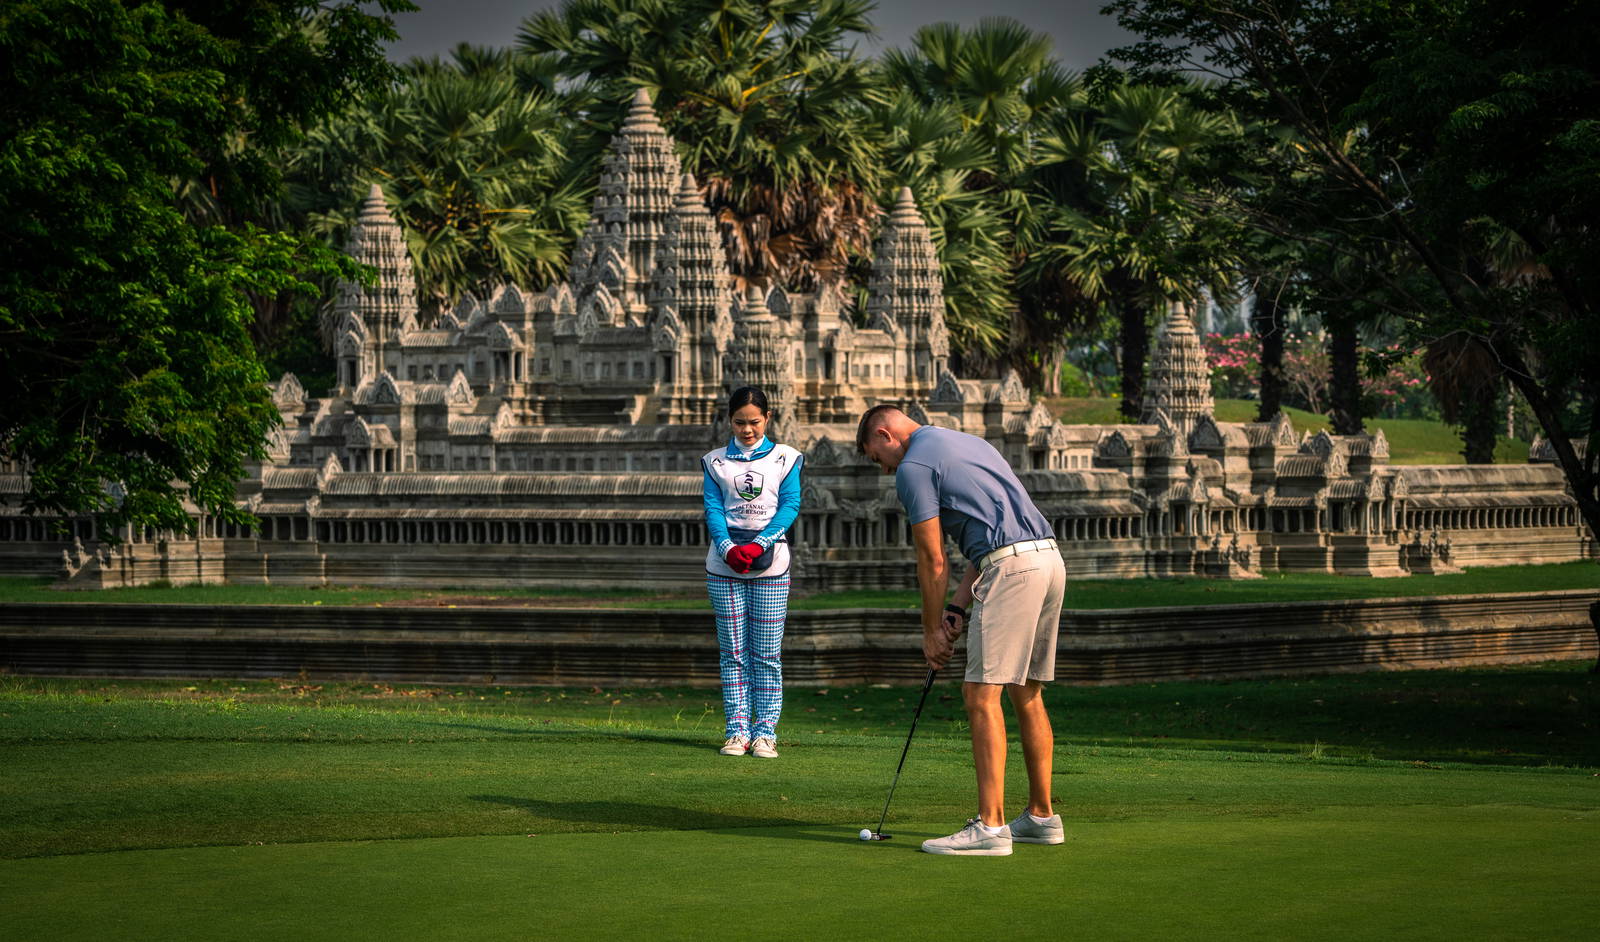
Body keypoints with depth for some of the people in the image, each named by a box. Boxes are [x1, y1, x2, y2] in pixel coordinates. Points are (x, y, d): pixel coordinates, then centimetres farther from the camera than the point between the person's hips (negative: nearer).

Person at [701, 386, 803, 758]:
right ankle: (737, 731, 3)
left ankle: (765, 731, 1)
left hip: (770, 564, -1)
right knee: (733, 653, 1)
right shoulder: (716, 461, 11)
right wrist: (729, 548, -17)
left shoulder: (785, 458, 8)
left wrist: (757, 545, -15)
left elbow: (790, 505, -1)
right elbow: (713, 508, 2)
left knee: (767, 654, -2)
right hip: (725, 565, 1)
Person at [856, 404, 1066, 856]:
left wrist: (931, 631, 10)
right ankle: (1041, 817, 21)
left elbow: (933, 562, -1)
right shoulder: (968, 443, 26)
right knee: (1027, 695, 16)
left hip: (1011, 570, -9)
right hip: (1049, 559, 9)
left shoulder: (913, 468, -2)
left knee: (982, 695, -8)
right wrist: (958, 611, 20)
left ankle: (990, 827, -12)